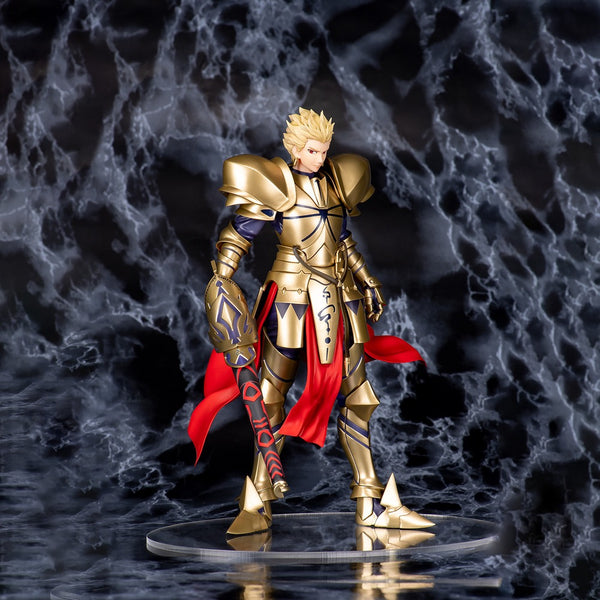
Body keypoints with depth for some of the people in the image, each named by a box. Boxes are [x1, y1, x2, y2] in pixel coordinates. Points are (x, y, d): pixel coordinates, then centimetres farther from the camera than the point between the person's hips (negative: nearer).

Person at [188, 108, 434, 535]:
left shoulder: (338, 181, 13)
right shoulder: (276, 183, -5)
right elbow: (236, 238, -7)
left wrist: (368, 282, 25)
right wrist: (221, 283, -16)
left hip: (341, 300, 6)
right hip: (292, 298, -5)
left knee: (358, 397, 5)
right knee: (269, 397, -2)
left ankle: (373, 503, 12)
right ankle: (258, 506, 6)